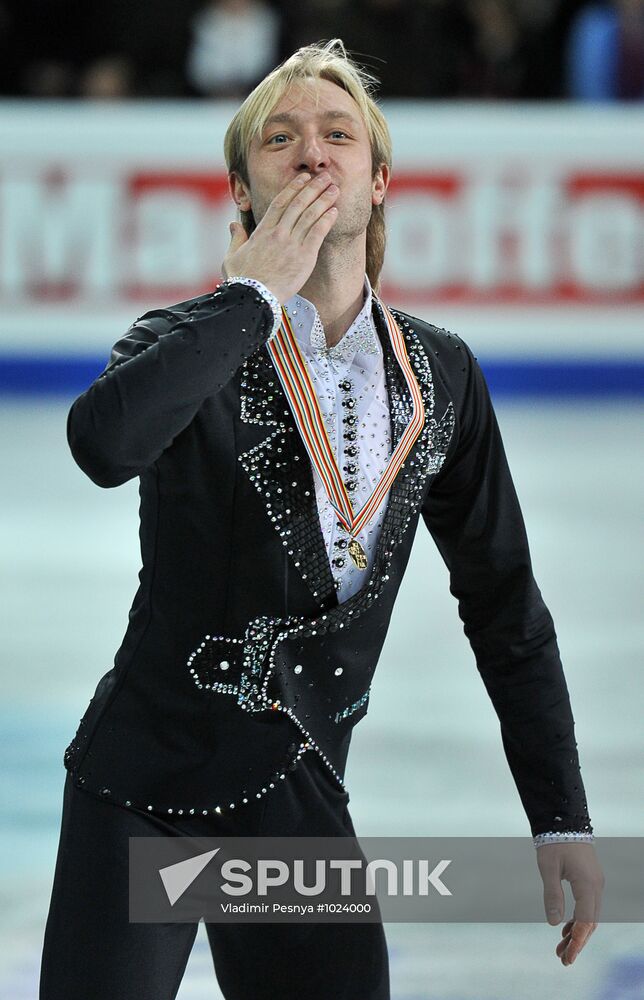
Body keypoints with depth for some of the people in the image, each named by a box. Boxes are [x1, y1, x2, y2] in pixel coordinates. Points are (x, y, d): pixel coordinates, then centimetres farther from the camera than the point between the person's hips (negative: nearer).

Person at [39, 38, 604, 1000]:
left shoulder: (442, 377, 6)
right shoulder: (193, 344, -7)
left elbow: (504, 605, 11)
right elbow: (104, 440, -32)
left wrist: (562, 820, 7)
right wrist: (255, 293, -20)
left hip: (302, 800, 4)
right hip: (146, 784, -3)